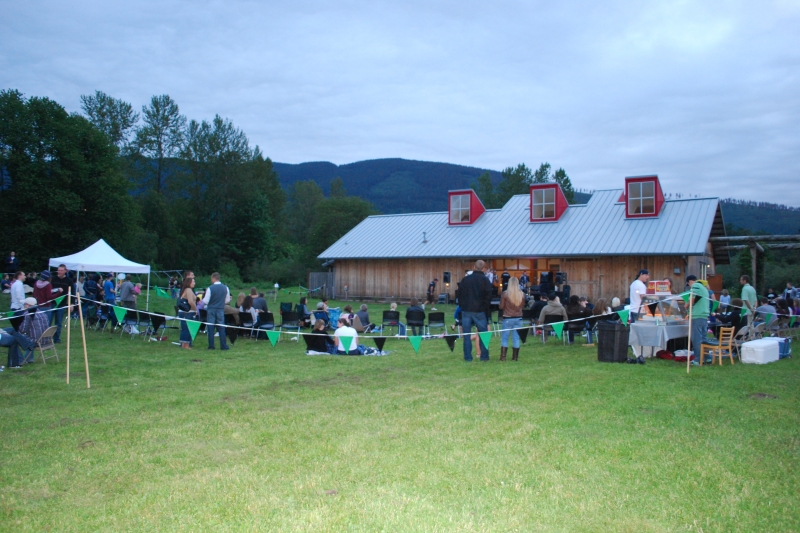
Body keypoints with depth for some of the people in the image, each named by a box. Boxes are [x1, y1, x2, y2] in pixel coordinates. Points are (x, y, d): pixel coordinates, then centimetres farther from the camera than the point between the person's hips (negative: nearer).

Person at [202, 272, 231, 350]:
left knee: (210, 328, 4)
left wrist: (203, 299, 12)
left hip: (211, 309, -2)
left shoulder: (210, 288, -12)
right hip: (221, 309, 2)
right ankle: (223, 346, 5)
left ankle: (211, 346, 5)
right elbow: (227, 300, 7)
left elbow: (205, 301, -10)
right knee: (221, 328, 6)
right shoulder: (225, 288, -1)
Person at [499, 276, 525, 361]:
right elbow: (523, 306, 9)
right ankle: (515, 357, 11)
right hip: (518, 318, 3)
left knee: (504, 338, 6)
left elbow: (501, 307, -5)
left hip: (507, 318, -3)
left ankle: (503, 356, 5)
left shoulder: (505, 293, -12)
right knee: (516, 338, 8)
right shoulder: (522, 294, -4)